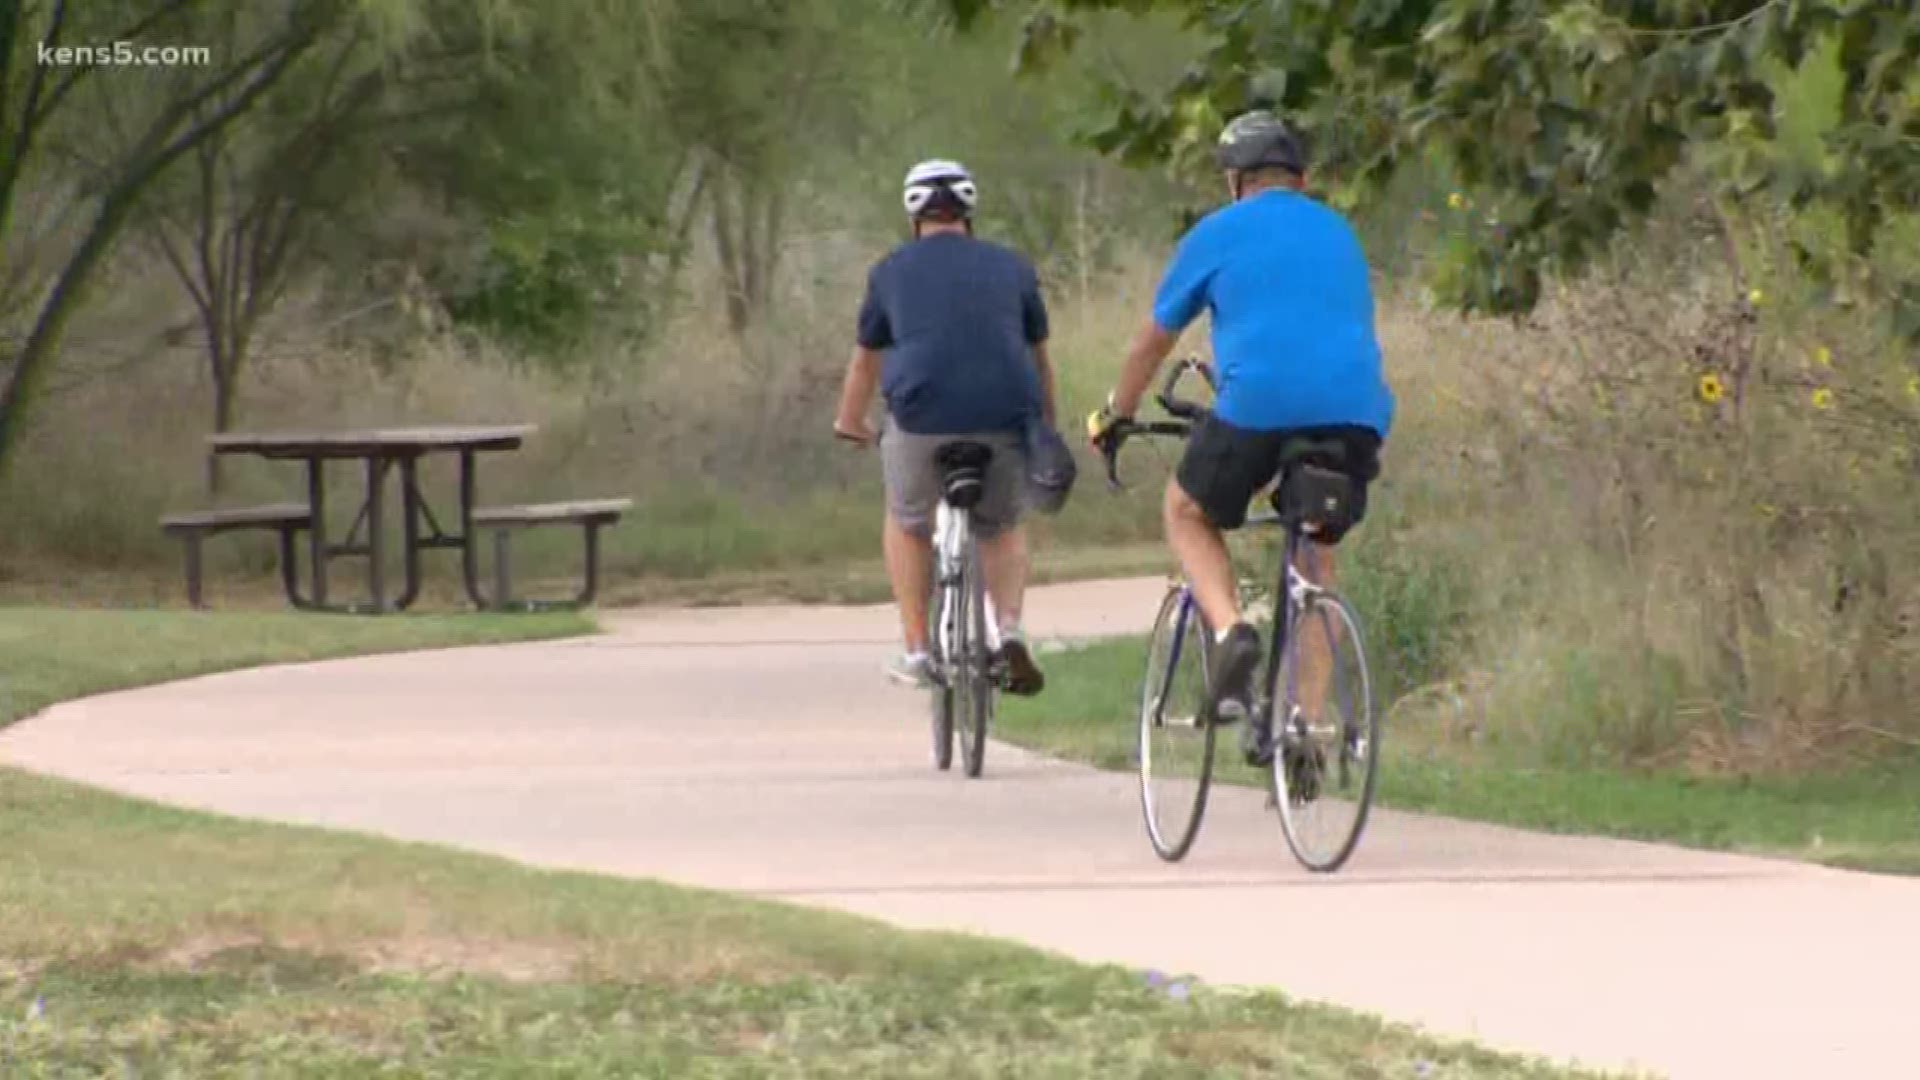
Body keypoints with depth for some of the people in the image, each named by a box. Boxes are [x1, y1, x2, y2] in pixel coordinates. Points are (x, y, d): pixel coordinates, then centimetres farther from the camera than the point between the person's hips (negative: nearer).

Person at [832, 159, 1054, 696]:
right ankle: (1010, 631, 3)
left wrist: (850, 424, 45)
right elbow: (1038, 354, 28)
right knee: (1002, 528, 25)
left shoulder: (892, 271, 17)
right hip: (1006, 417, 1)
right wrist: (1047, 430, 42)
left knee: (907, 524, 25)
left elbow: (865, 360, 28)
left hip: (921, 414, -1)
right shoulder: (1011, 268, 18)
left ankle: (916, 651, 20)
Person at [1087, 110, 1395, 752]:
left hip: (1258, 403, -4)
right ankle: (1309, 725, 13)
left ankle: (1229, 630, -6)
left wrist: (1114, 417, 37)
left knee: (1187, 513, 21)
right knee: (1316, 555, 22)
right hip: (1356, 409, 4)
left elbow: (1154, 341, 22)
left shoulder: (1218, 235, 14)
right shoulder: (1338, 234, 26)